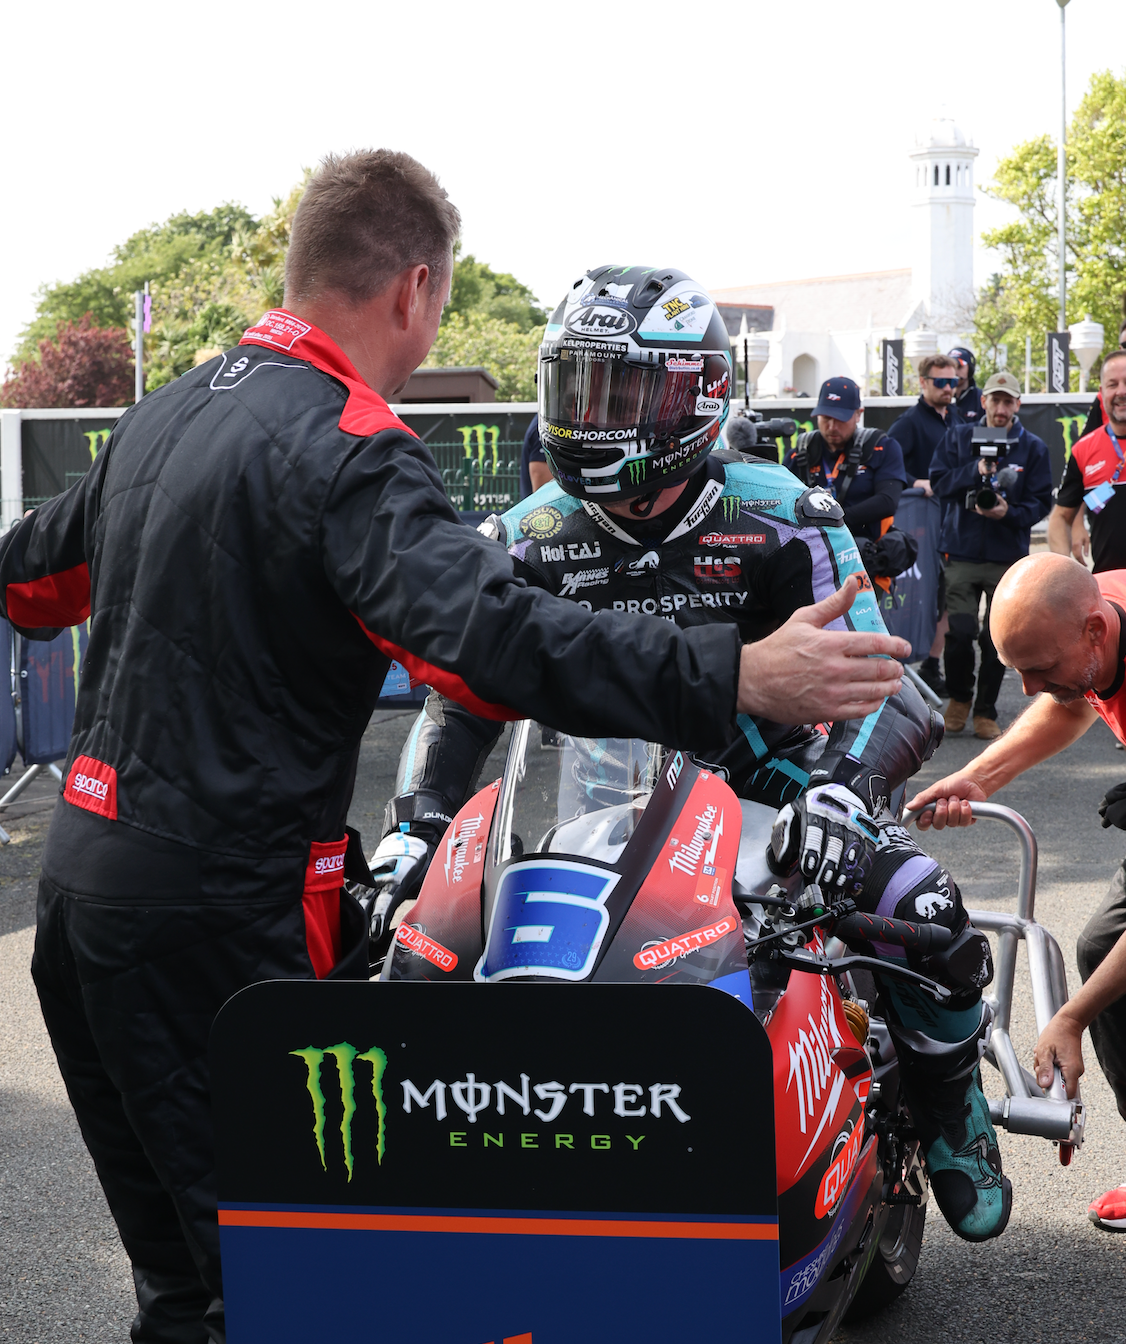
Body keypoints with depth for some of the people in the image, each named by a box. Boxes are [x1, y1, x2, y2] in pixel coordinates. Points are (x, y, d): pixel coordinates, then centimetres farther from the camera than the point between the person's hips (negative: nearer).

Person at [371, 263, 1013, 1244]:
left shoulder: (778, 519, -10)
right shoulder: (531, 540, 0)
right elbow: (462, 693, 1)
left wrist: (836, 789, -39)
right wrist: (414, 825, -16)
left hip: (761, 779, -3)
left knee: (924, 908, -27)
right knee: (419, 914, -13)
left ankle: (951, 1119, 4)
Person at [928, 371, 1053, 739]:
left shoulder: (1033, 448, 4)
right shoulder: (958, 438, 8)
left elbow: (1040, 502, 1)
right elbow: (939, 482, -1)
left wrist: (1009, 513, -17)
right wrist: (976, 470, -15)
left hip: (1008, 557, 0)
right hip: (961, 552, 0)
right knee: (960, 632, -8)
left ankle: (986, 712, 17)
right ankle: (959, 698, 18)